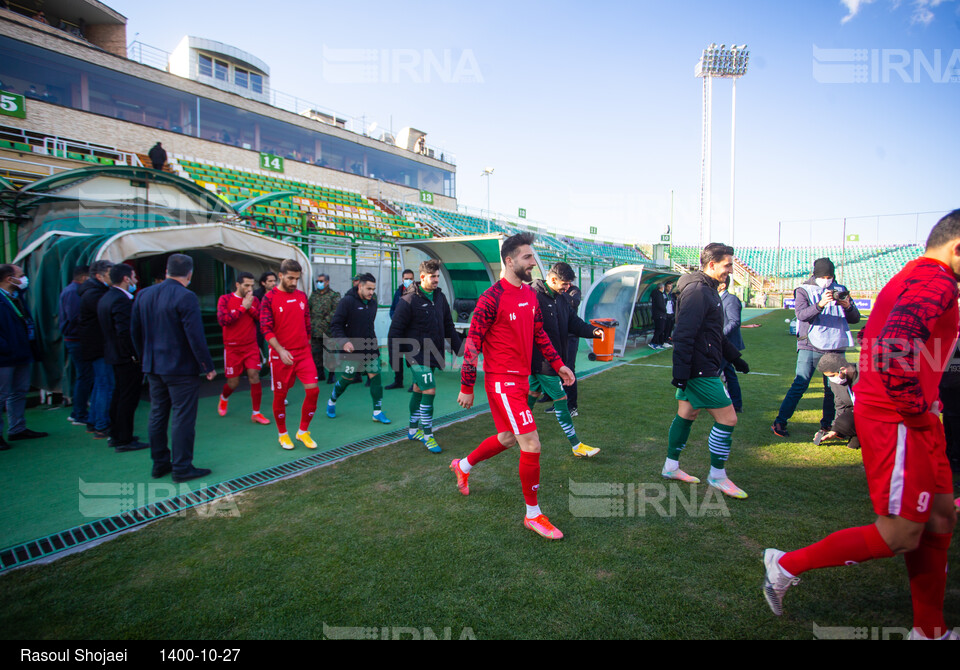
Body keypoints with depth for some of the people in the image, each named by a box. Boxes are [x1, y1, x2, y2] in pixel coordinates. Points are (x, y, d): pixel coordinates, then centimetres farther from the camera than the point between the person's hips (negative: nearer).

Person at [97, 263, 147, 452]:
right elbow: (125, 332, -26)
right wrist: (135, 355, -19)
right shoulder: (122, 300, -20)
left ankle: (116, 436, 28)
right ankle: (124, 440, 5)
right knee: (129, 397, -2)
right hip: (127, 358, -10)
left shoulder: (105, 298, 12)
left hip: (114, 354, 10)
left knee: (119, 394, 18)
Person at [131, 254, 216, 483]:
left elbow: (135, 331, 13)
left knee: (157, 415, 15)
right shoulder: (186, 297, -17)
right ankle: (181, 468, 6)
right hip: (182, 369, -8)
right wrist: (208, 365, -12)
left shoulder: (143, 295, 7)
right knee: (183, 417, 0)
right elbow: (195, 335, -20)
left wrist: (145, 359, 22)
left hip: (153, 367, 8)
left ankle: (159, 463, 26)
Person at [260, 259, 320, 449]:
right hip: (280, 355, -4)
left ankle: (303, 432, 13)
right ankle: (283, 434, 25)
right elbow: (266, 328, -12)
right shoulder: (269, 298, -6)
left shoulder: (302, 296, 8)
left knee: (313, 390, -5)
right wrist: (281, 351, -22)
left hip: (303, 353, 4)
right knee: (280, 395, 6)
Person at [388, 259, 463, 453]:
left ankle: (413, 429, 32)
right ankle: (427, 434, 1)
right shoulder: (409, 300, -13)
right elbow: (395, 330, -11)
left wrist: (459, 348, 12)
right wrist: (395, 357, -13)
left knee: (419, 390, 18)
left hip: (433, 354, 7)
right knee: (429, 391, -12)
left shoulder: (440, 297, 8)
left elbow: (448, 326, 16)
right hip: (417, 354, -7)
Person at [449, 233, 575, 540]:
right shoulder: (492, 298, -16)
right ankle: (533, 515, 11)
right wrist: (466, 388, -12)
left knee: (508, 438, 22)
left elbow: (539, 333, 20)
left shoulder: (530, 294, 9)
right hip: (502, 380, -9)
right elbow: (473, 343, -14)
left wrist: (558, 364, 15)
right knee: (532, 445, -7)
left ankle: (464, 466, 47)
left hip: (520, 378, 9)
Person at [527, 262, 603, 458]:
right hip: (543, 360, -9)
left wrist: (593, 331, -7)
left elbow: (573, 322, 10)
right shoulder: (534, 297, -20)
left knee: (533, 392, 21)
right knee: (560, 399, -4)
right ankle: (576, 446, 3)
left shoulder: (559, 298, 10)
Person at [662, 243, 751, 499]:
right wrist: (680, 374, -25)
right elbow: (683, 335, -24)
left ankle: (671, 467, 28)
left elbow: (715, 333, 25)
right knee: (727, 419, -4)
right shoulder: (697, 291, -19)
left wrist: (734, 357, 25)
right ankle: (717, 475, 11)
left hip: (699, 369, 11)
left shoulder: (708, 290, 15)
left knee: (686, 415, 16)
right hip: (701, 371, -11)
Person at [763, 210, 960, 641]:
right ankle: (786, 565, 8)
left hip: (910, 421, 11)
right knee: (900, 536, -3)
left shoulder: (913, 277, 17)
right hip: (898, 423, -11)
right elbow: (894, 347, -33)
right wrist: (920, 409, -20)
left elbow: (885, 341, 24)